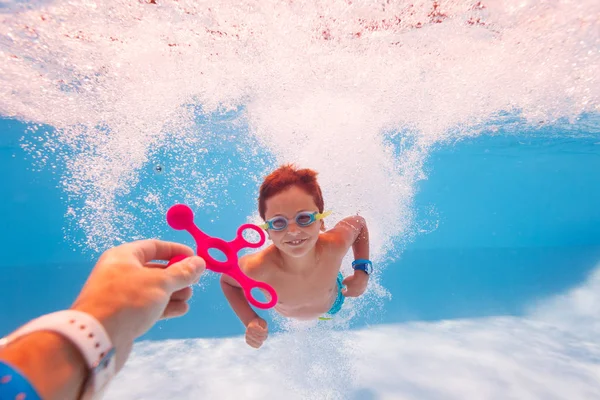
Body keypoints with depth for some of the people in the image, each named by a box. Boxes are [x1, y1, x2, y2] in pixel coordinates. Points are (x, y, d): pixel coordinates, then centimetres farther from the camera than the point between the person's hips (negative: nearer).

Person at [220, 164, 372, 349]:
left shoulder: (335, 245, -45)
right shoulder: (257, 268, -46)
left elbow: (359, 223, -21)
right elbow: (227, 281, -22)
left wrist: (362, 271, -29)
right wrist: (250, 321, -34)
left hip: (332, 305, 1)